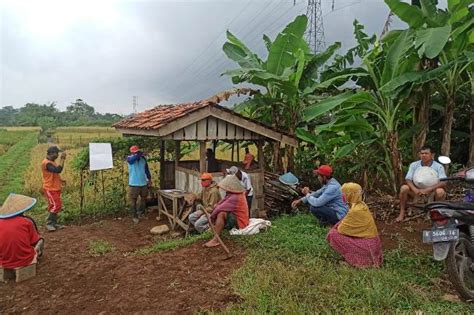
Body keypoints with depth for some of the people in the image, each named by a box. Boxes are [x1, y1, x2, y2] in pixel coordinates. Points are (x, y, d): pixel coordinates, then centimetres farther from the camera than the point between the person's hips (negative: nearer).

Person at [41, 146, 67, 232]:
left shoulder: (52, 162, 12)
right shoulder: (46, 163, -20)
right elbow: (58, 170, -32)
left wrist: (60, 180, 10)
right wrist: (62, 159, -26)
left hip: (55, 188, 10)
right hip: (50, 189, -10)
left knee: (57, 206, 12)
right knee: (55, 206, -10)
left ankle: (54, 223, 20)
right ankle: (49, 223, 0)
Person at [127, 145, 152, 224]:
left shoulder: (143, 158, 2)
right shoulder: (129, 158, -9)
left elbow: (146, 169, 12)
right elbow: (133, 159, -36)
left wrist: (149, 179, 12)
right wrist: (140, 154, -35)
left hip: (143, 183, 5)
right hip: (133, 184, -4)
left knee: (144, 198, 17)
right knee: (133, 201, 1)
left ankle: (141, 212, 37)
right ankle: (134, 216, 13)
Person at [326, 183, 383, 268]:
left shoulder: (355, 210, -22)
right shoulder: (361, 205, 3)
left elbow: (341, 229, -13)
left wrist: (338, 227, 6)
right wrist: (340, 225, 4)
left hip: (367, 246, -8)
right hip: (372, 242, 8)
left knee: (333, 235, -10)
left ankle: (354, 259, -1)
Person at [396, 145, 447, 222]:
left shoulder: (438, 166, -10)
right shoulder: (414, 165, -5)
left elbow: (443, 182, -21)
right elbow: (408, 180, -12)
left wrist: (427, 189, -35)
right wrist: (415, 190, -32)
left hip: (432, 192, -2)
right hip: (417, 190, 2)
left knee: (440, 191, -34)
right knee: (404, 188, -25)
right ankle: (402, 213, -11)